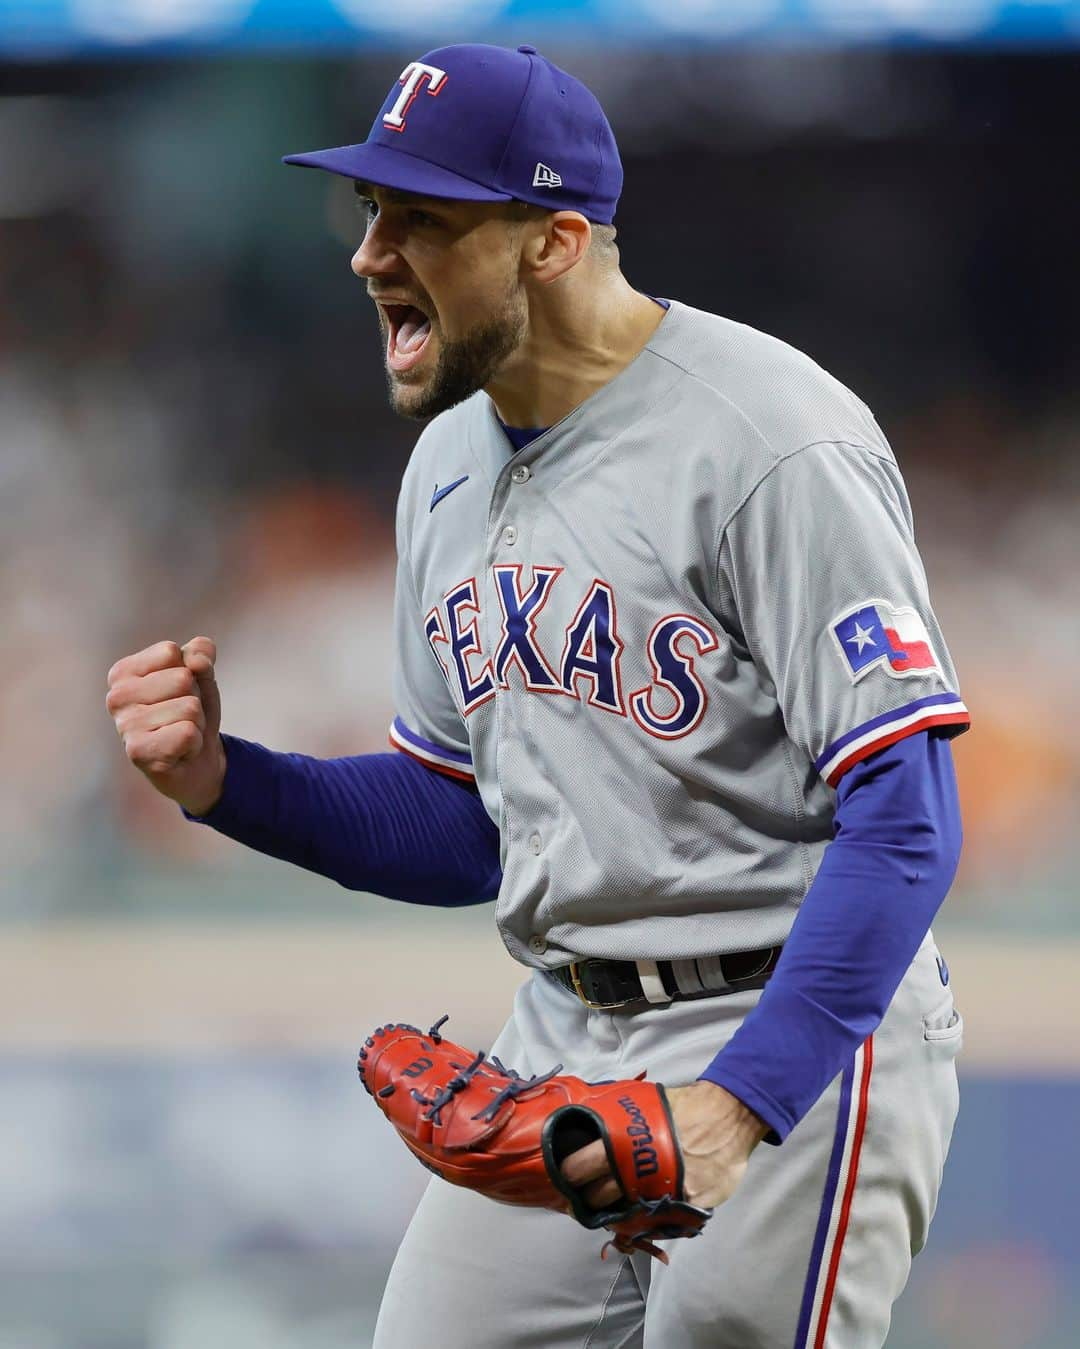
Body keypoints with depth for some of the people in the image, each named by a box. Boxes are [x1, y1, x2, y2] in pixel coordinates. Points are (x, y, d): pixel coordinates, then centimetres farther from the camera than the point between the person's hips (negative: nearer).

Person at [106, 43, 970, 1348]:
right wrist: (221, 780, 1)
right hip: (557, 1044, 7)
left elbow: (904, 819, -21)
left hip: (801, 1041, -7)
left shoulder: (773, 445, -17)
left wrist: (739, 1102, -31)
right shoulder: (451, 466, 11)